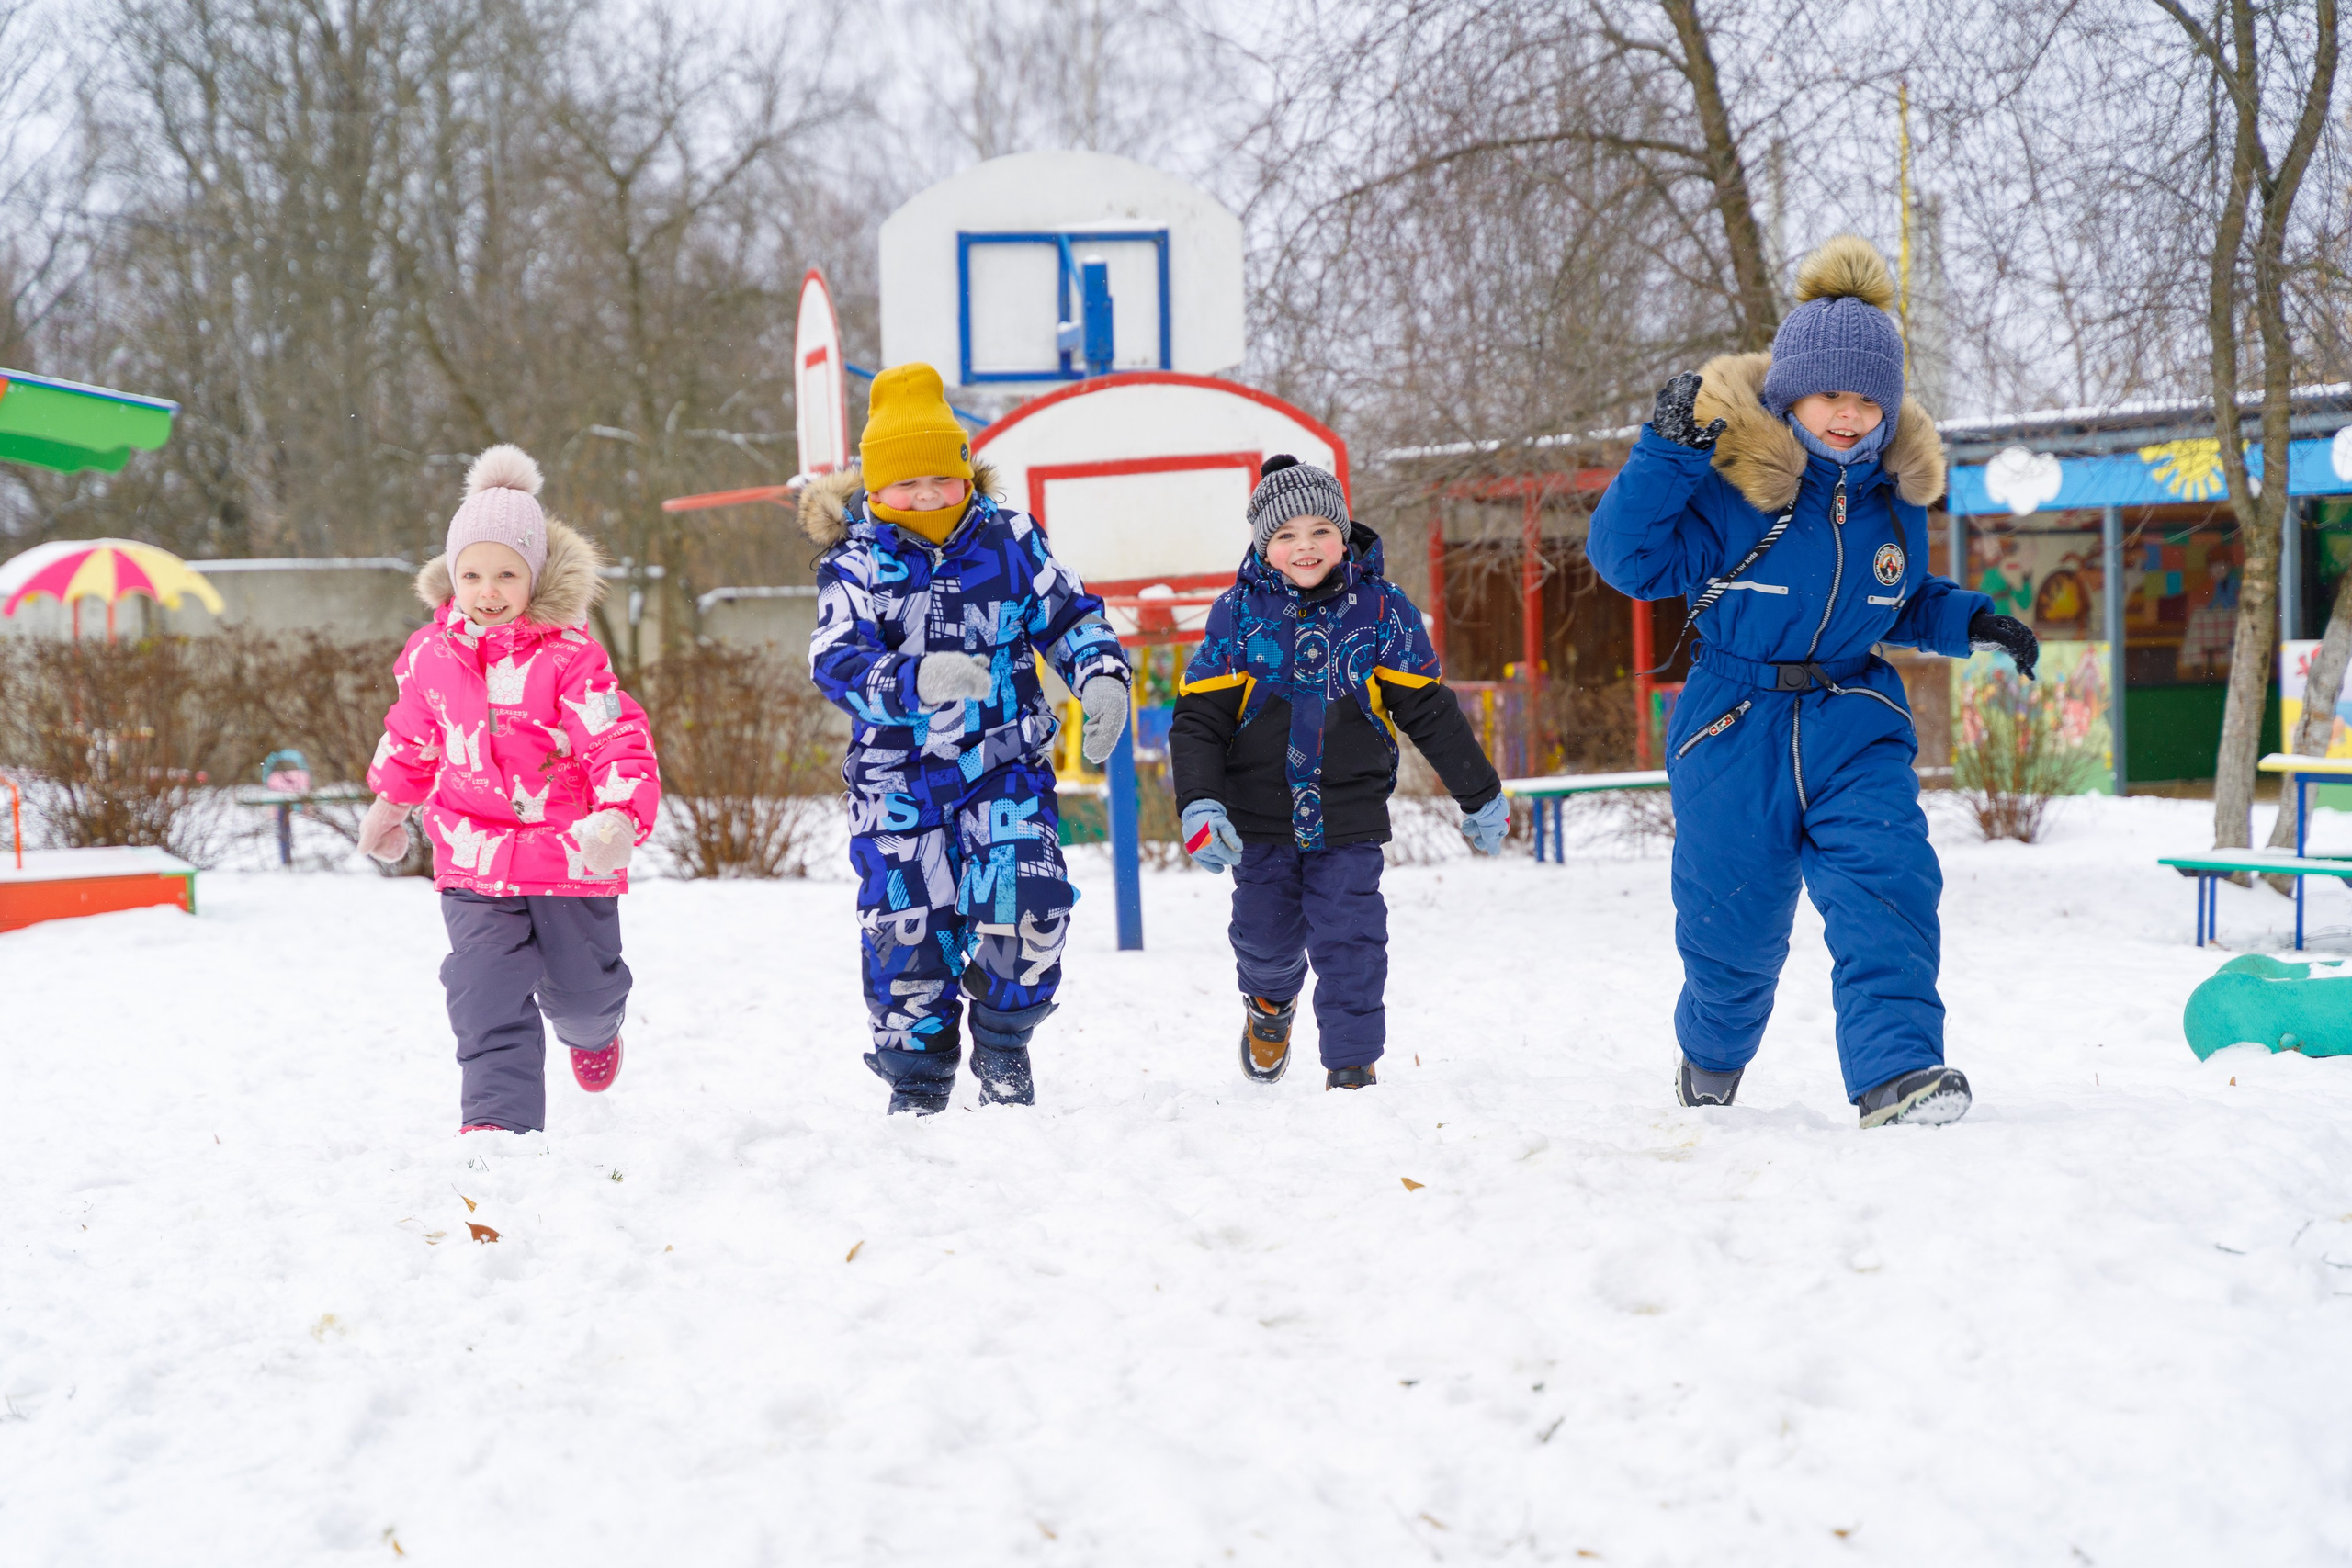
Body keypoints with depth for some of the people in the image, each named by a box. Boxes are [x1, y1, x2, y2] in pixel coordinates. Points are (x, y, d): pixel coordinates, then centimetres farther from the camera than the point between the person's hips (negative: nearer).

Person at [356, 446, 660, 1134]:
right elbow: (411, 735, 19)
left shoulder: (568, 658, -15)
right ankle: (498, 1116, -9)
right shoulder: (430, 656, -1)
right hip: (475, 856, 2)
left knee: (580, 987, 15)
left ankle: (593, 1030, 51)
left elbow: (621, 744, -20)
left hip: (570, 852, -2)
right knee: (487, 992, -11)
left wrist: (621, 818, -36)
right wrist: (388, 804, 31)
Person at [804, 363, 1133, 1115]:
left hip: (1005, 767, 1)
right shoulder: (856, 565, -5)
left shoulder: (1008, 542, 2)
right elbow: (837, 662, -19)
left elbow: (1071, 616, 13)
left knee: (1027, 911, -16)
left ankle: (1003, 1048, 11)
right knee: (906, 931, 2)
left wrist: (1101, 675, -8)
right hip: (900, 779, -1)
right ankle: (917, 1086, 21)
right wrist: (919, 680, -38)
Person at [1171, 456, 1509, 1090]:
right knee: (1266, 938, 10)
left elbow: (1430, 711, 5)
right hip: (1260, 818, 1)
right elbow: (1198, 718, -5)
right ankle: (1270, 1002, 44)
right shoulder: (1238, 612, -4)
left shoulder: (1382, 610, -2)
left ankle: (1353, 1065, 8)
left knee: (1350, 942, -5)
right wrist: (1199, 805, -18)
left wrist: (1480, 795, 11)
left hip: (1349, 821, -1)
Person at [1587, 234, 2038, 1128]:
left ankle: (1897, 1071, -24)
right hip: (1736, 727, -3)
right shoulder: (1729, 482, -12)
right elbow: (1629, 558, -15)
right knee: (1731, 921, 9)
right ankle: (1710, 1059, 40)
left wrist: (1968, 622, 3)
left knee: (1887, 884, -20)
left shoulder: (1894, 496, 5)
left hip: (1853, 725, 3)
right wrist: (1667, 451, -24)